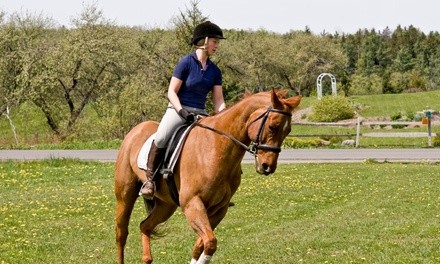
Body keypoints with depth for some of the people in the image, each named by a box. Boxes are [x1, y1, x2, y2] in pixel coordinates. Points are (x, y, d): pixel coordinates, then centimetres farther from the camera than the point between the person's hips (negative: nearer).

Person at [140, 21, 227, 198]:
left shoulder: (214, 71, 10)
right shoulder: (186, 63, -6)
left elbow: (219, 101, 9)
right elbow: (171, 92, -7)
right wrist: (182, 111, -21)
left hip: (200, 114, 6)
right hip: (178, 110, -6)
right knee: (161, 138, -32)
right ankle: (149, 179, -20)